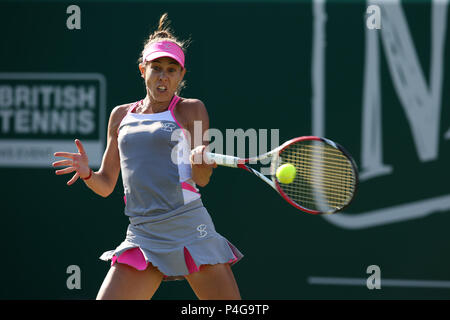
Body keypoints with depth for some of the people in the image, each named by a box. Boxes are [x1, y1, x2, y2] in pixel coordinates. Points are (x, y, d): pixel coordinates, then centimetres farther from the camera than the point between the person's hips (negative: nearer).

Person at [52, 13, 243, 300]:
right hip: (141, 236, 3)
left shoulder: (191, 110, 5)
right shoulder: (121, 115, 16)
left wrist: (200, 160, -25)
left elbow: (202, 179, -2)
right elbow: (106, 185, 19)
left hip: (190, 229, -3)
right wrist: (87, 173, -3)